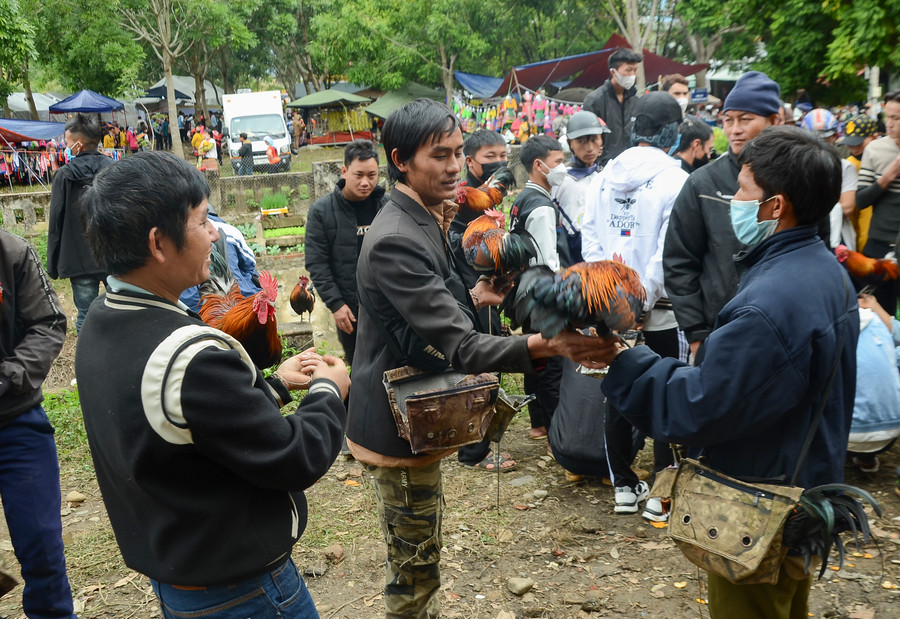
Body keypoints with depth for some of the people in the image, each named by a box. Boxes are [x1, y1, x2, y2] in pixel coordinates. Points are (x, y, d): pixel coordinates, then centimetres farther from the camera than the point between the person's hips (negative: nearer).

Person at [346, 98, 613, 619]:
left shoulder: (424, 222, 8)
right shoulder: (397, 240, -27)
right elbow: (459, 346, -33)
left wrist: (472, 299, 3)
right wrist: (543, 345, -44)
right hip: (400, 425, -10)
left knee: (417, 554, 27)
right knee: (415, 565, 7)